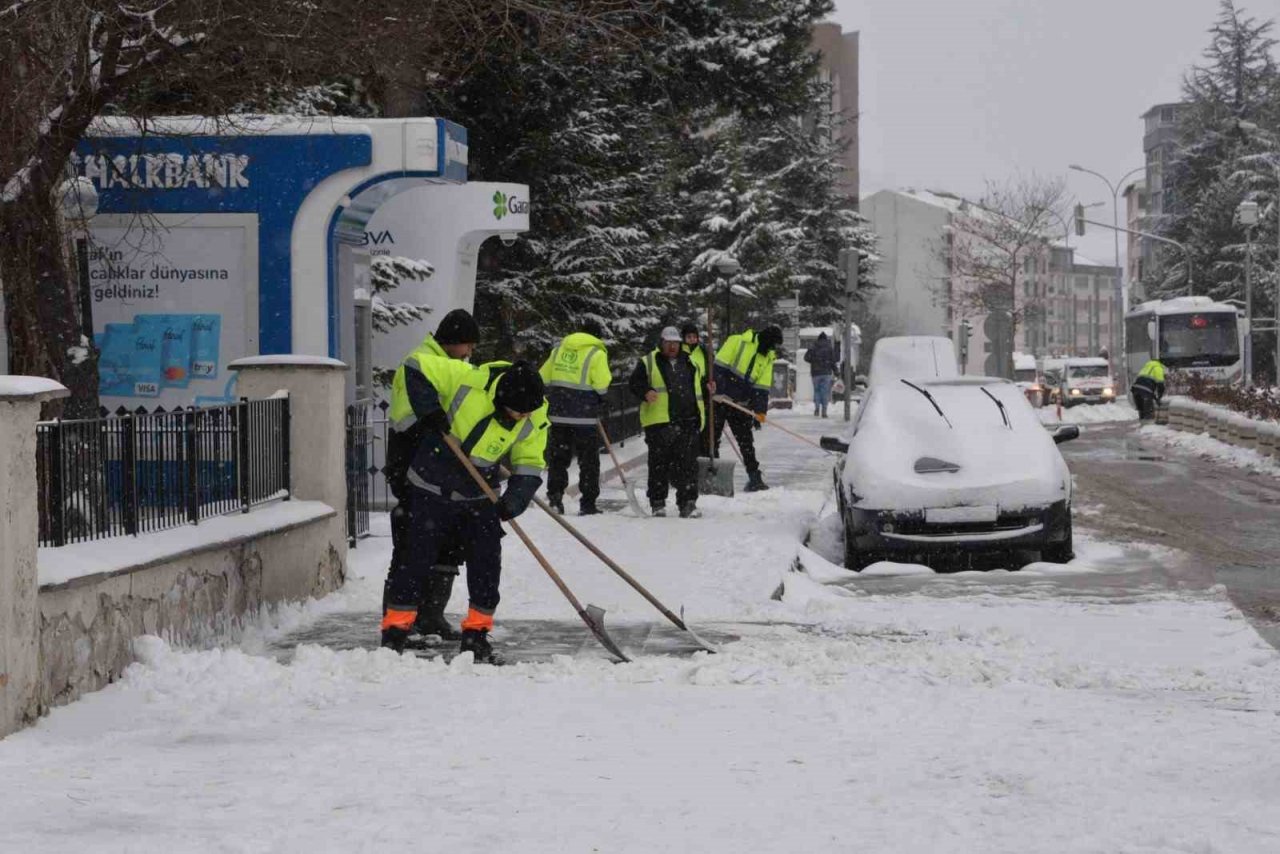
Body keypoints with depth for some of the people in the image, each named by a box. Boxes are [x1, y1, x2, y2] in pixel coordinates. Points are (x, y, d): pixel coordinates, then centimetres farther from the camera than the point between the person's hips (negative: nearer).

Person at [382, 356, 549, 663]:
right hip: (432, 490, -3)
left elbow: (530, 465, -8)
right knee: (415, 561, 0)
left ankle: (476, 635, 15)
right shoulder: (468, 380, -25)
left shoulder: (535, 419, -13)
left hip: (479, 498, 3)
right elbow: (414, 370, -19)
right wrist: (427, 409, -28)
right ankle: (394, 632, 11)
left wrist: (515, 499, -24)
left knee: (487, 564, 1)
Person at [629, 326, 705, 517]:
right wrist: (646, 393, -16)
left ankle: (688, 503, 1)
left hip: (688, 423, 3)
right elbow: (634, 383, 1)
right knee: (659, 464, 0)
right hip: (659, 423, -3)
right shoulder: (648, 363, 6)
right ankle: (657, 503, 8)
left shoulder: (690, 364, 20)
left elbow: (698, 388, 31)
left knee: (688, 464, -2)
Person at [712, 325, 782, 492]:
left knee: (746, 441, 5)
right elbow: (719, 366, -14)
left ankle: (754, 477, 9)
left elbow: (762, 387, 9)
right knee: (712, 438, -2)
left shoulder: (767, 358, 9)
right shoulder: (737, 342, -9)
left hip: (740, 404, 5)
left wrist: (760, 412, -1)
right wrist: (716, 390, -21)